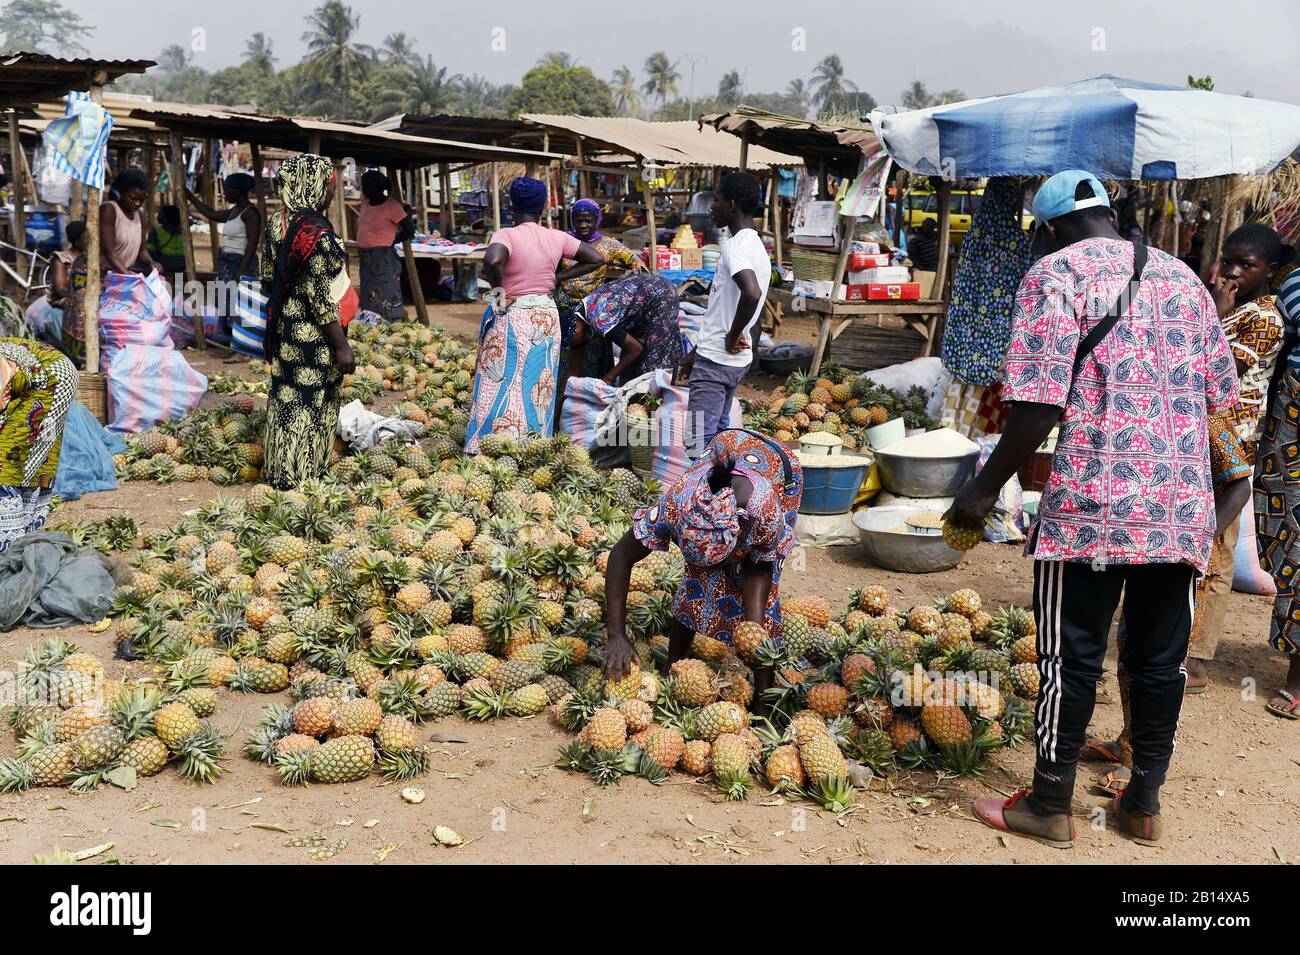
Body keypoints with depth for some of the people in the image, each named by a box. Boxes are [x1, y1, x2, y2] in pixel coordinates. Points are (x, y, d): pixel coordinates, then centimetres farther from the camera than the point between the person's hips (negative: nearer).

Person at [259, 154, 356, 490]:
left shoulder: (276, 222, 3)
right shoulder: (316, 234, -22)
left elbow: (267, 277, 10)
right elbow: (321, 299, -21)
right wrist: (342, 346, -16)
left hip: (284, 327, 8)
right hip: (313, 335, -8)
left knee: (285, 397, 17)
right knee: (310, 405, 3)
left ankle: (279, 471, 28)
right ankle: (300, 476, 12)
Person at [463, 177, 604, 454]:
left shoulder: (507, 235, -11)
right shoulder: (556, 238, 2)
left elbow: (492, 260, -32)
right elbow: (597, 259, 9)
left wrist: (498, 290, -14)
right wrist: (557, 277, 10)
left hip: (512, 317, -4)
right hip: (547, 317, 4)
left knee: (503, 385, 0)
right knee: (540, 386, 12)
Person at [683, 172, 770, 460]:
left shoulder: (735, 246, -17)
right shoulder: (756, 246, 14)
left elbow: (752, 293, -37)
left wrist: (732, 336, -22)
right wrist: (698, 351, 22)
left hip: (715, 361, -10)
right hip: (736, 360, 10)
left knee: (698, 444, -7)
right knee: (719, 436, 18)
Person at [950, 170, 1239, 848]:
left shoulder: (1057, 273, -5)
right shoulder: (1182, 277, 14)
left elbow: (1040, 402, -15)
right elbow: (1219, 396, 17)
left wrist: (985, 487, -9)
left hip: (1092, 506, -6)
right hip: (1185, 510, 6)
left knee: (1071, 660, 5)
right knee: (1161, 660, 14)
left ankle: (1049, 807, 16)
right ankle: (1142, 804, 27)